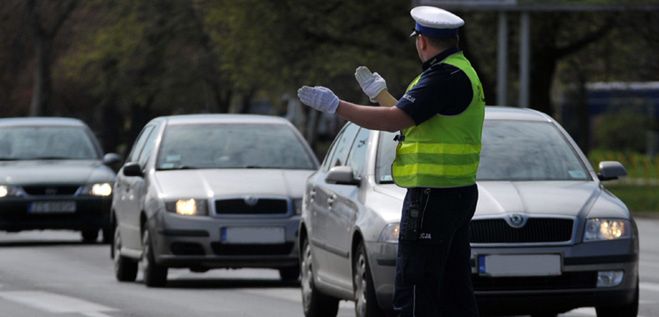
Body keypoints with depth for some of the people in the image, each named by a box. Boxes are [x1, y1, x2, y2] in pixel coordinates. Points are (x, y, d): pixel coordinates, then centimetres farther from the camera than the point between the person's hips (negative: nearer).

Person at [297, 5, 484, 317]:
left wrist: (334, 105, -16)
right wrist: (380, 93, 36)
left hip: (433, 196, -11)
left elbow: (395, 119, -23)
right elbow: (411, 120, 26)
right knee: (455, 291, 13)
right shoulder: (461, 72, 16)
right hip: (457, 192, 11)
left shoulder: (445, 77, -17)